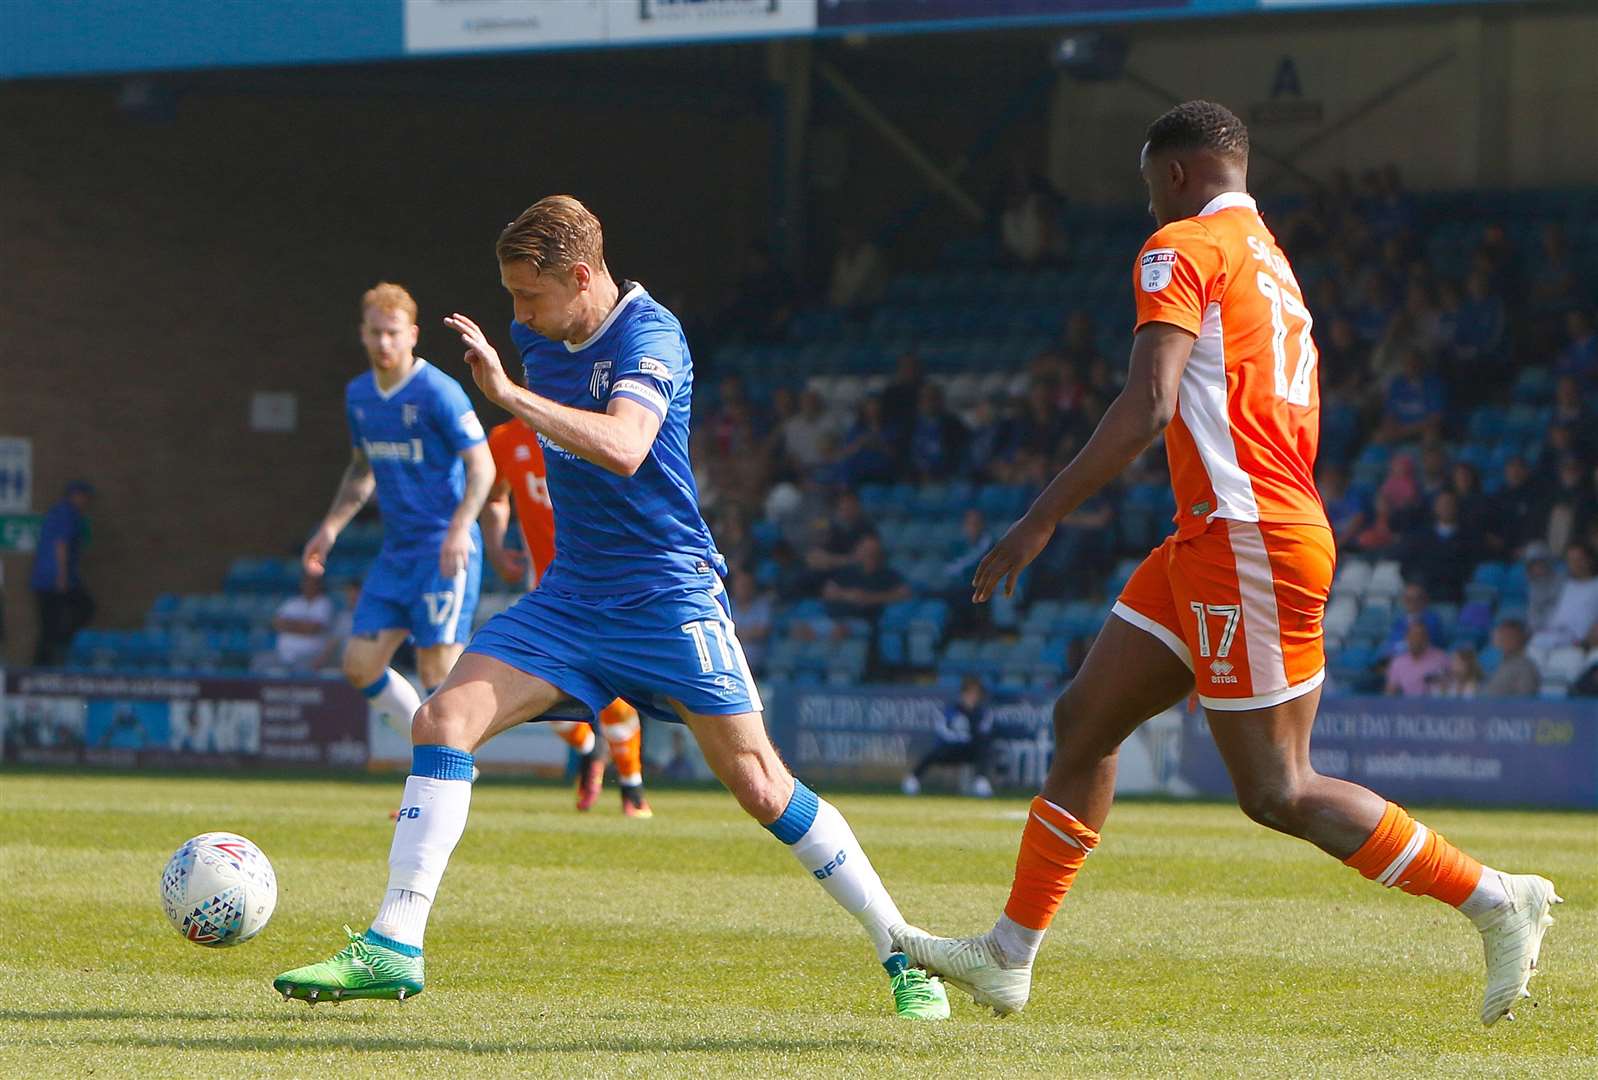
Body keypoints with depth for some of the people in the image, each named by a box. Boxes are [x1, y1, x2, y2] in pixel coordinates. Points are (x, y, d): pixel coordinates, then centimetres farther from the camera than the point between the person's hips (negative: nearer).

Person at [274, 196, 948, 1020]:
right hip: (573, 595, 6)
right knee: (445, 718, -11)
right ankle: (393, 948, -11)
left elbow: (622, 449, -35)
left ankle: (902, 956, 5)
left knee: (760, 785, -8)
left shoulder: (650, 335, -16)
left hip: (669, 595, -6)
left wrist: (508, 394, -36)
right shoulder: (537, 339, 7)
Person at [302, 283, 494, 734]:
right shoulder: (358, 394, 11)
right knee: (361, 667, 3)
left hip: (445, 553, -7)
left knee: (438, 670, -12)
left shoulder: (439, 392, -12)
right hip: (395, 552, 8)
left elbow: (481, 467, -14)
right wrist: (331, 526, 15)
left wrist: (459, 529, -27)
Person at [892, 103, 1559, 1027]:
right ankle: (1010, 958, 14)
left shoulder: (1184, 249, -7)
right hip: (1211, 542, 10)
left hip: (1247, 540, -10)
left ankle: (1496, 900, -4)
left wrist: (1040, 522, -18)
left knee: (1277, 793, -7)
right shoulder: (1272, 262, 21)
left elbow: (1148, 406, -20)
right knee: (1085, 720, 11)